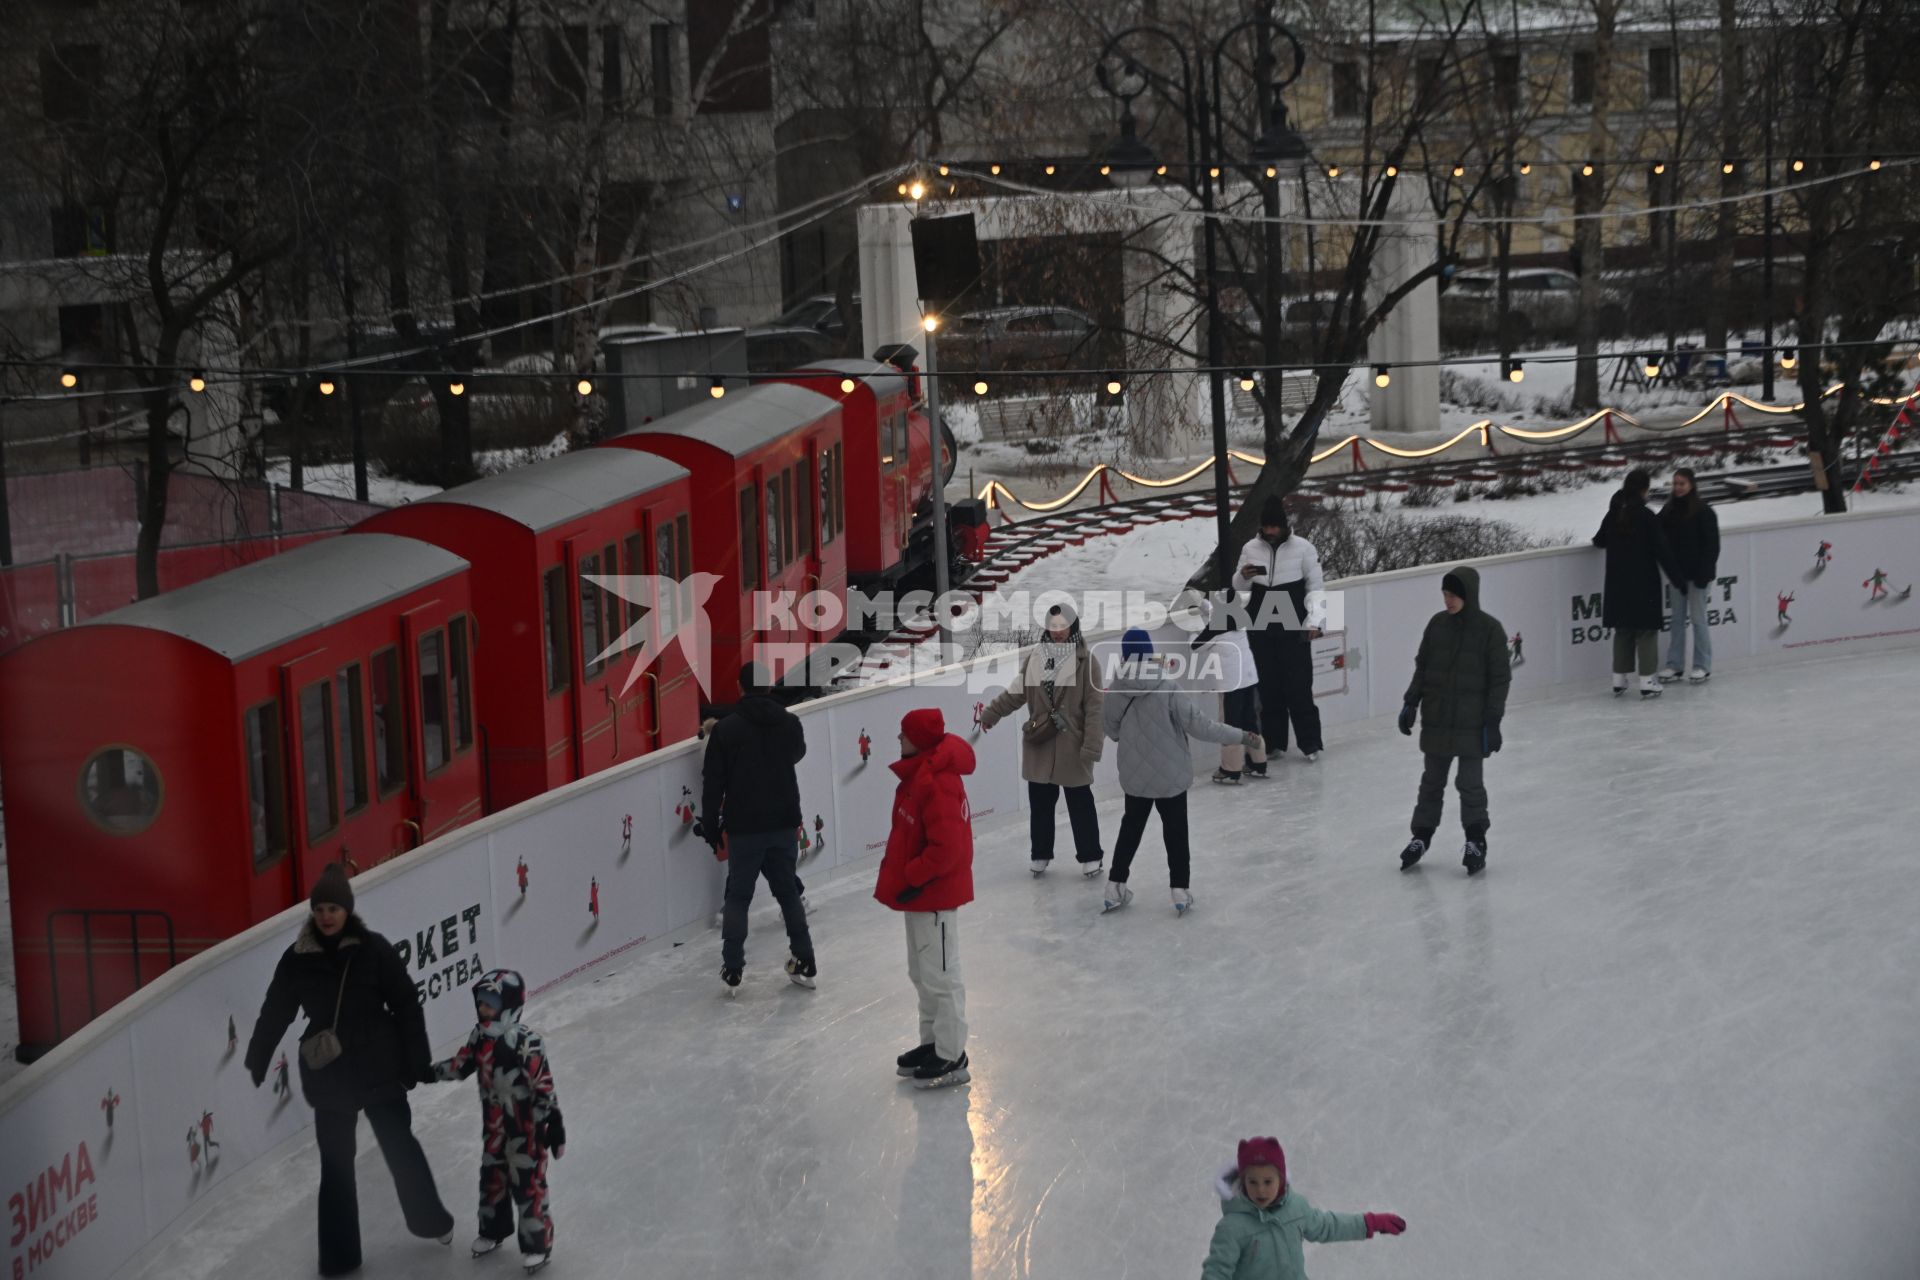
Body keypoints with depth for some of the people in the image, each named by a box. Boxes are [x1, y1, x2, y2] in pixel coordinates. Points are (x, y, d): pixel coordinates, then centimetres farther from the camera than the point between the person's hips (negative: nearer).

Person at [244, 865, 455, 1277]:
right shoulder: (297, 959, -5)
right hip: (329, 1076, 1)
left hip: (379, 1069, -1)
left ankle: (432, 1221, 37)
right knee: (336, 1163, 7)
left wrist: (417, 1059, -7)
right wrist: (256, 1059, 10)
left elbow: (405, 1005, -8)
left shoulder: (374, 949, -11)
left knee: (400, 1146, 14)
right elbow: (275, 1012, 4)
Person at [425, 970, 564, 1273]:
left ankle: (538, 1244, 13)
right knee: (492, 1177, 21)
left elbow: (543, 1087, -23)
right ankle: (493, 1230, 42)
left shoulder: (526, 1043, -26)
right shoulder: (480, 1036, -4)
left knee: (527, 1184, 0)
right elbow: (462, 1064, 12)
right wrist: (430, 1072, 5)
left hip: (525, 1127, -7)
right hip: (494, 1125, 7)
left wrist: (553, 1124, -21)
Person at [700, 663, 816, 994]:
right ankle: (806, 965, 18)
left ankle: (732, 972, 5)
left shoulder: (725, 729, -10)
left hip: (744, 829, -2)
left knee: (738, 897, 8)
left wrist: (712, 831, 1)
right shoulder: (790, 723, -1)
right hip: (784, 825, 2)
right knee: (788, 892, 16)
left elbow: (713, 784, -8)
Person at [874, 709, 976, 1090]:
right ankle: (933, 1043, 33)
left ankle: (951, 1058, 8)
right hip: (921, 891, 11)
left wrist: (913, 877, -20)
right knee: (923, 973, 21)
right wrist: (904, 875, 14)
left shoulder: (937, 785, -26)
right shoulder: (919, 774, 6)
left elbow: (945, 847, -29)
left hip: (935, 895, -11)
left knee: (940, 977, -1)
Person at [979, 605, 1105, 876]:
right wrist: (990, 714, 10)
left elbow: (1094, 707, -11)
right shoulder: (1035, 658, 3)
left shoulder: (1085, 661, -11)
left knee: (1080, 803, 5)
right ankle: (1041, 854, 27)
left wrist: (1092, 746, -15)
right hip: (1039, 743, 5)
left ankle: (1090, 856, 18)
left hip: (1072, 746, -4)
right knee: (1040, 802, 13)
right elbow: (1016, 692, 13)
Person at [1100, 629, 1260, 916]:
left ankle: (1116, 887, 22)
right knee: (1175, 832, 12)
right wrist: (1241, 736, -9)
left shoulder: (1114, 694, -11)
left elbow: (1112, 731, 2)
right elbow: (1200, 725, -19)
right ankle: (1181, 891, 14)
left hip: (1134, 777, 3)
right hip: (1171, 775, -3)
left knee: (1130, 828, 20)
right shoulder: (1168, 692, -20)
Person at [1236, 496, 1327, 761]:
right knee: (1269, 687, 7)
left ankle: (1310, 742, -1)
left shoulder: (1303, 548, -5)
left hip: (1293, 629, -3)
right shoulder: (1251, 548, 4)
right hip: (1260, 629, 3)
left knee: (1298, 686, -6)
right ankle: (1273, 742, 12)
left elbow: (1316, 587, 0)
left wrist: (1314, 620, -10)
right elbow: (1238, 586, 13)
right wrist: (1243, 576, -11)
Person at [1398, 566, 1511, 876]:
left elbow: (1500, 678, -8)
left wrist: (1493, 721, -11)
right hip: (1436, 719, 4)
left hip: (1471, 722, -4)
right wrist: (1411, 702, 4)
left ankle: (1476, 841, 15)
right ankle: (1421, 835, 25)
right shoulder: (1437, 624, 1)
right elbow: (1422, 667, 10)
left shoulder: (1489, 629, -11)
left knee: (1470, 783, 1)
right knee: (1432, 780, 14)